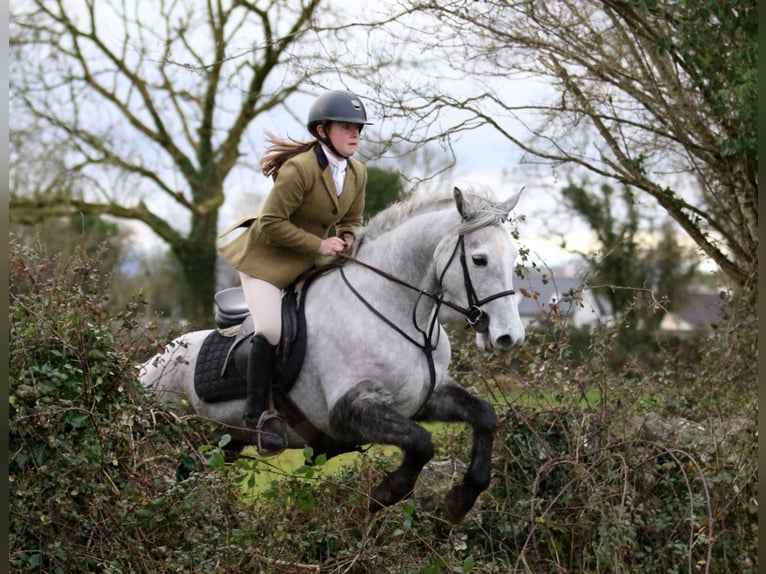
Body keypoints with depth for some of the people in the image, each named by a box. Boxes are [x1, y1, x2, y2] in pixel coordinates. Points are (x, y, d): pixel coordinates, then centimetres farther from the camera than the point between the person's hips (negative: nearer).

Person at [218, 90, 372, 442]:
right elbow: (271, 223, -25)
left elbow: (350, 221, 14)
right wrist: (320, 245, -23)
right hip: (265, 258, -8)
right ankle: (254, 413, -5)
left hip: (308, 262, 8)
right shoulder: (299, 169, -25)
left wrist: (342, 246, -7)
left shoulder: (358, 173, 0)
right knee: (270, 331, -18)